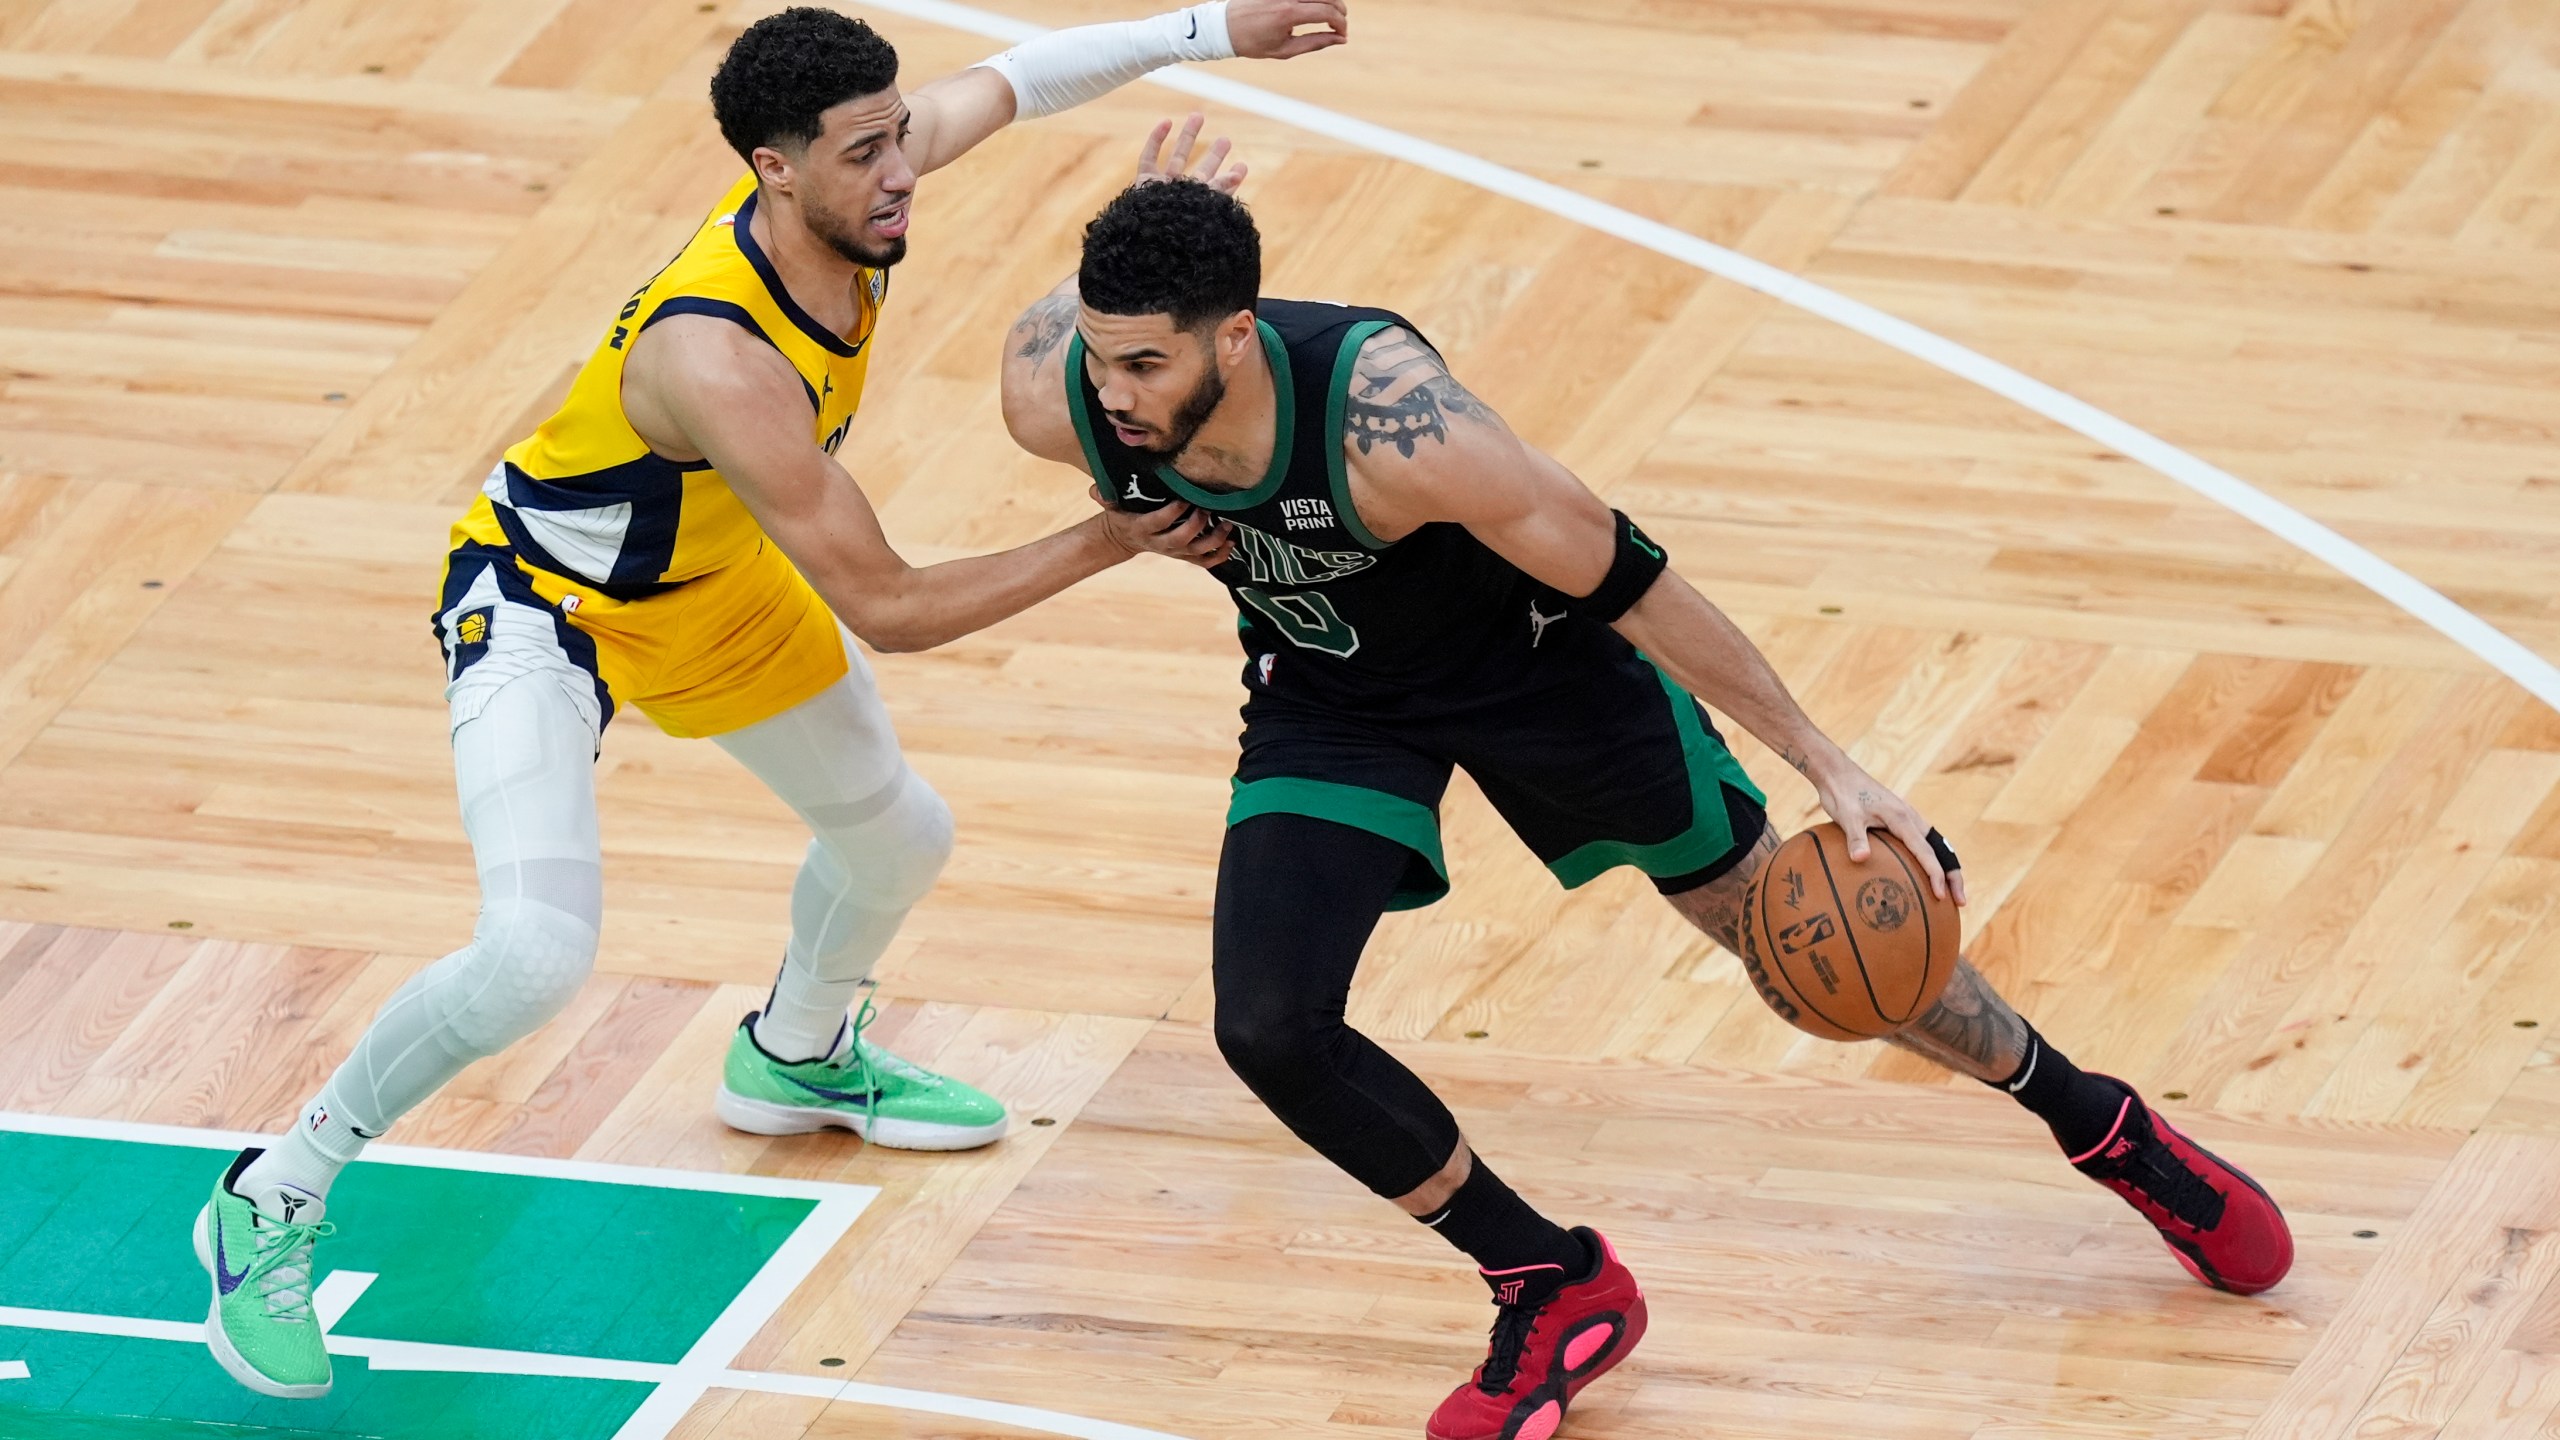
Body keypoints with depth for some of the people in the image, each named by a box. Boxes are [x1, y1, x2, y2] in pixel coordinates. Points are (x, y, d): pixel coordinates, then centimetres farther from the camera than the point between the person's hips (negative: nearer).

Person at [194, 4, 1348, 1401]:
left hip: (711, 579, 9)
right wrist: (1108, 542, -30)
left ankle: (794, 1057, 56)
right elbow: (885, 610, -35)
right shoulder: (721, 362, -42)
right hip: (540, 599, -8)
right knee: (538, 953, -27)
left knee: (898, 835, 23)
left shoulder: (850, 192, -21)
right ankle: (268, 1204, -8)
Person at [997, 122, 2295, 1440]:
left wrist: (1827, 766, -23)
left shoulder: (1391, 424, -42)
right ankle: (1556, 1292, 10)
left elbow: (1624, 580, -28)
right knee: (1268, 1030, -14)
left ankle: (2102, 1126, 35)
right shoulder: (1055, 398, -31)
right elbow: (1076, 305, -1)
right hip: (1329, 694, 4)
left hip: (1526, 657, -4)